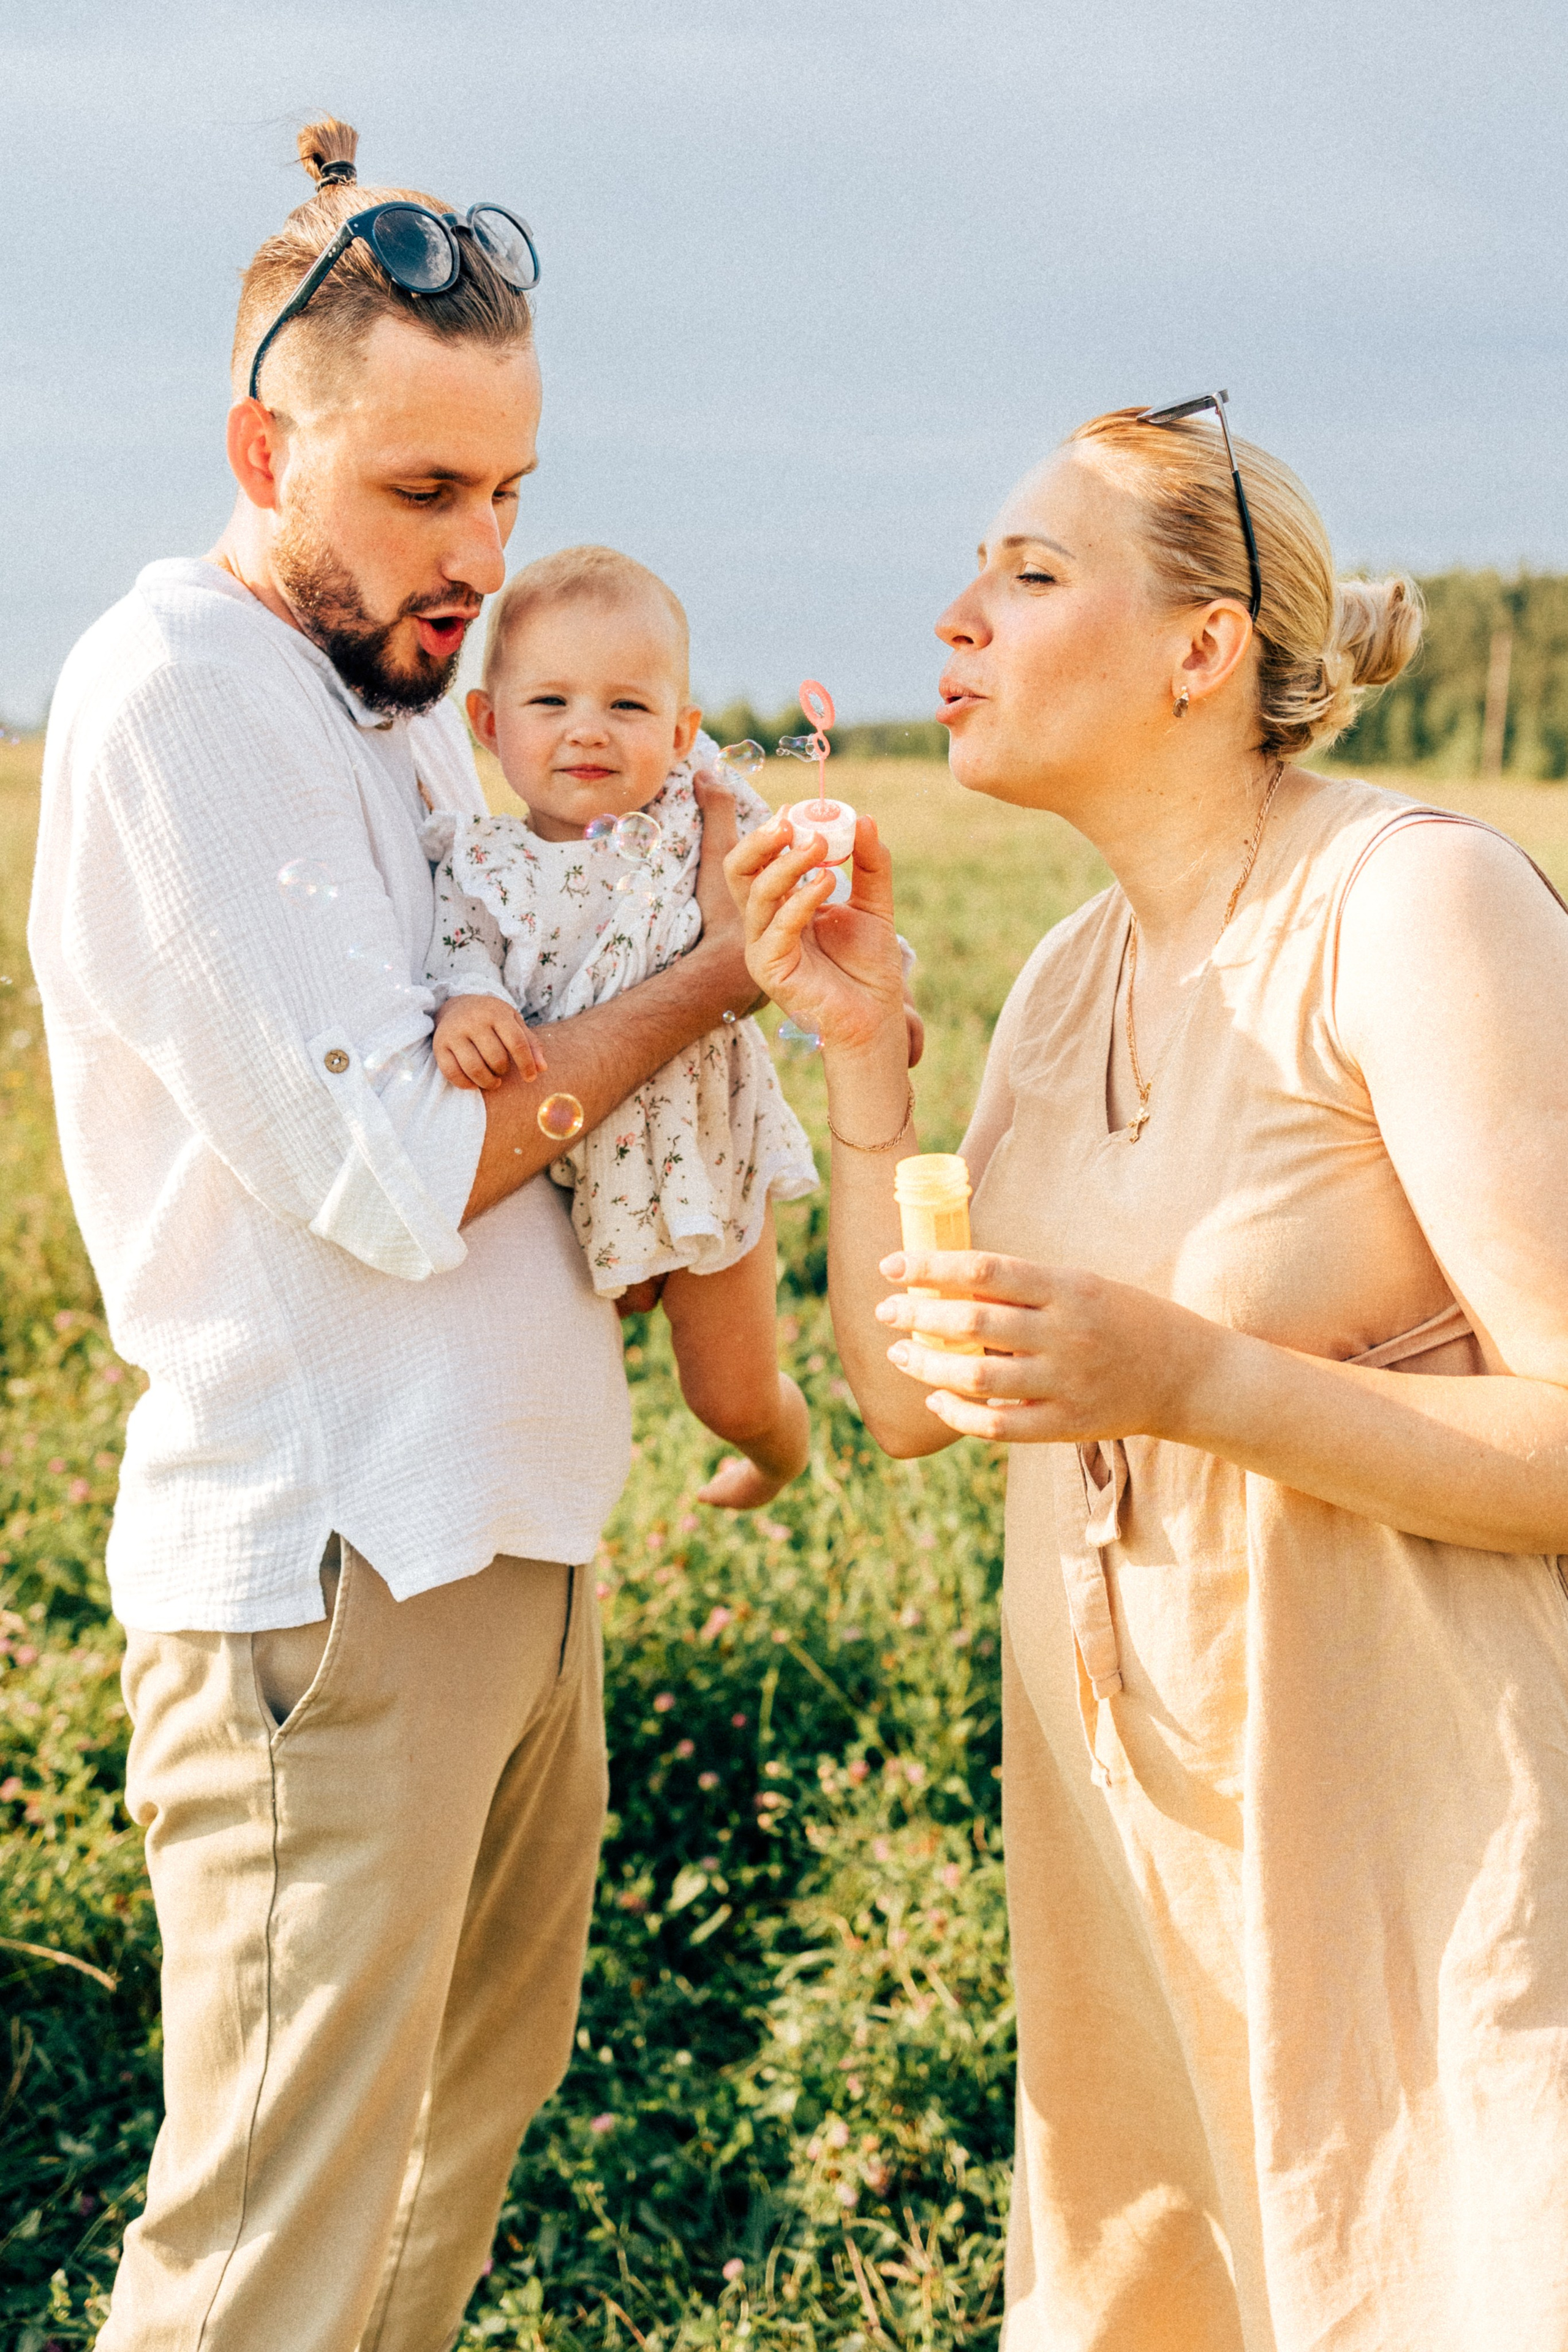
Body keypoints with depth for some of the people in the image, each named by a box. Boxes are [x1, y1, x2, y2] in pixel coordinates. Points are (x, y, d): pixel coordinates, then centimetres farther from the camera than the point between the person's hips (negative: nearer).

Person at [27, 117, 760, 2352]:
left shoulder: (403, 690, 13)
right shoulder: (175, 687, -14)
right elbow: (388, 1176, -18)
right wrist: (711, 967, -10)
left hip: (513, 1533, 9)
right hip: (330, 1572, -9)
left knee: (469, 2120, 20)